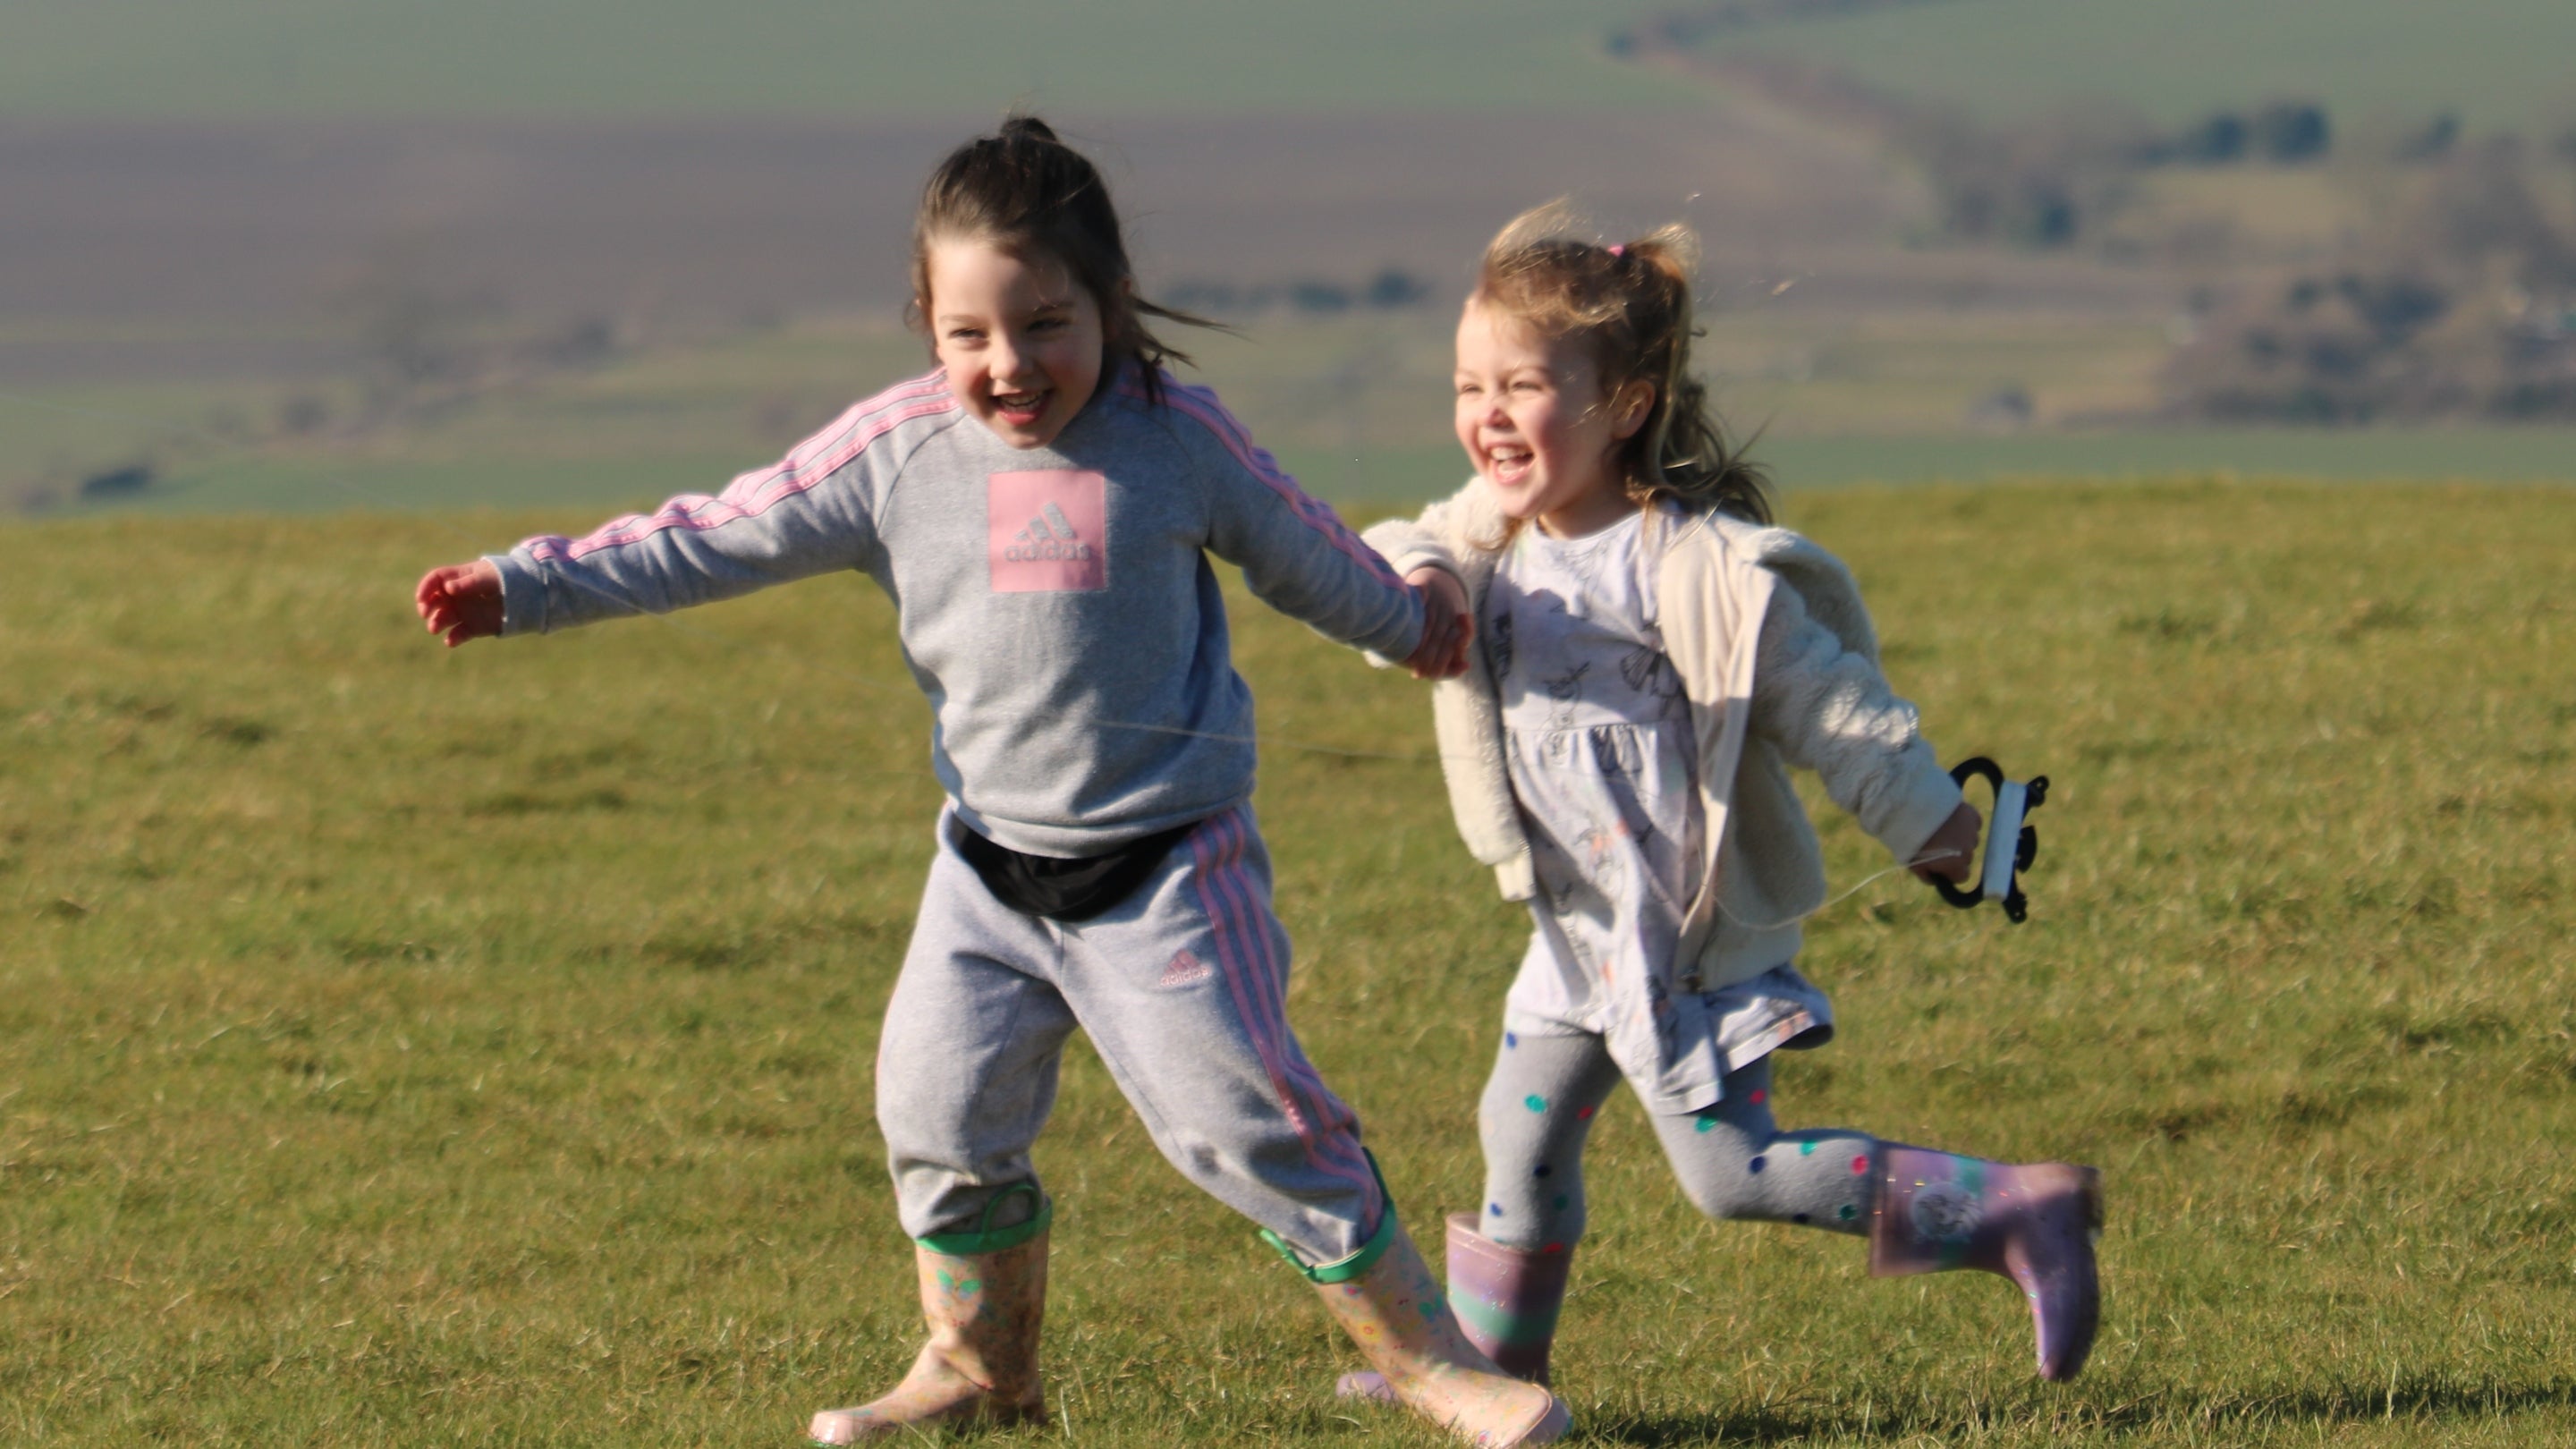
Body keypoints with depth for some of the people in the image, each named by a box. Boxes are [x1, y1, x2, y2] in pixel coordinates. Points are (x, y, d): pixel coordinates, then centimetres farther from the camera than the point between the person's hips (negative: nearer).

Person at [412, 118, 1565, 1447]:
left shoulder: (1178, 437, -9)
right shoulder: (895, 451, -5)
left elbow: (1304, 557, 9)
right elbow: (712, 543, -2)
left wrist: (1408, 626, 26)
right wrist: (524, 589, -6)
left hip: (1166, 871, -4)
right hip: (990, 871, 4)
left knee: (1244, 1123, -8)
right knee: (941, 1121, 6)